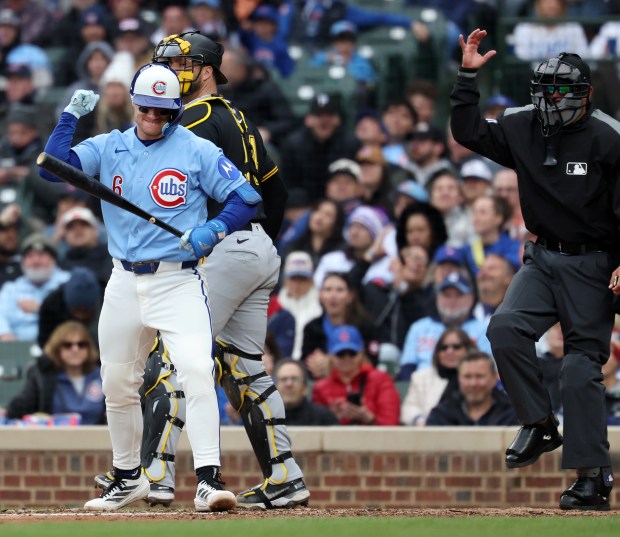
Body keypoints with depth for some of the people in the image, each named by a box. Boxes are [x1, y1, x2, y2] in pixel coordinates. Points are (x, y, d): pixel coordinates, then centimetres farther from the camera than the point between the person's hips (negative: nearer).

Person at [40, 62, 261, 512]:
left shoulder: (198, 151, -1)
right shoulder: (108, 148, 9)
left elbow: (246, 198, -2)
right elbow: (53, 168, -2)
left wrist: (212, 231, -17)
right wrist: (71, 116, -6)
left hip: (180, 281, -4)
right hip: (125, 284, 4)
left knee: (197, 370, -22)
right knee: (118, 385, 11)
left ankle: (208, 480, -26)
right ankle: (128, 479, 30)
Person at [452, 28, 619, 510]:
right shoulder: (524, 128, 4)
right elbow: (469, 132, 9)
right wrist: (467, 77, -1)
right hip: (543, 257, 5)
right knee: (506, 328, -18)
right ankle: (539, 425, -3)